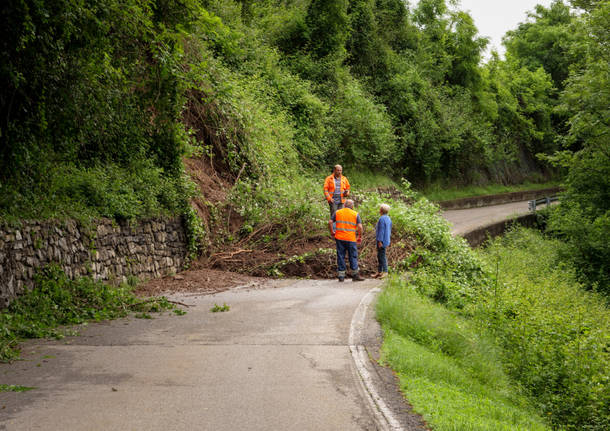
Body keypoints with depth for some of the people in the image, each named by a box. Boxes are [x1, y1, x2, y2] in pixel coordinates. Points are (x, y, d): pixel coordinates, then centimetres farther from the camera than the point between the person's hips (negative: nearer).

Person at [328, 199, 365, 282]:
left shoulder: (337, 212, 6)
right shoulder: (355, 214, 1)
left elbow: (330, 222, -1)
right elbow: (360, 226, -7)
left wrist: (332, 232, 12)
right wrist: (360, 237, 5)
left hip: (339, 238, 2)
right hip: (351, 239, -2)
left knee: (340, 256, 7)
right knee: (353, 257, 6)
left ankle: (341, 276, 8)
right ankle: (355, 275, 7)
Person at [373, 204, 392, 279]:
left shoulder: (382, 219, -16)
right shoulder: (388, 219, 13)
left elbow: (381, 230, -20)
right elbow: (389, 230, 18)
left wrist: (380, 241, -20)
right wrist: (387, 242, 24)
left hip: (382, 241, -10)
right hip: (386, 240, 10)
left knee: (382, 256, -7)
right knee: (379, 256, 14)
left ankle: (385, 272, -7)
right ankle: (379, 272, 18)